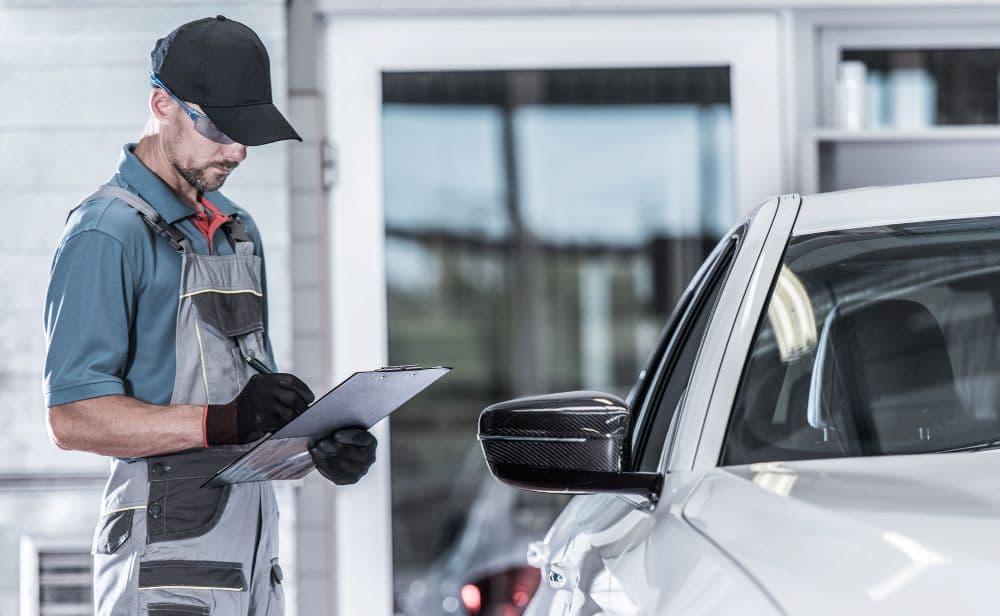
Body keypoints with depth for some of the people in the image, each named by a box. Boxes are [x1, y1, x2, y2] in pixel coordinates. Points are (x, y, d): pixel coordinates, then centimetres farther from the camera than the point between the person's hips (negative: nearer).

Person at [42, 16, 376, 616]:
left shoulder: (236, 228, 19)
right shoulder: (106, 233, -9)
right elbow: (73, 418, -16)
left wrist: (319, 443, 2)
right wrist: (224, 421, -26)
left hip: (255, 557, 8)